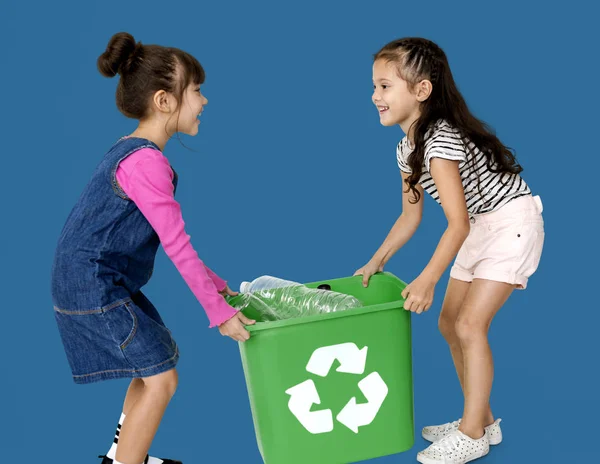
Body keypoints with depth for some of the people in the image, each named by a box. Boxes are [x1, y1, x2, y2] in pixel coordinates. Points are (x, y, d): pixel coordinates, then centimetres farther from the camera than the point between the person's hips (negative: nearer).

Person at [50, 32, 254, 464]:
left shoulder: (133, 151, 11)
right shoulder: (146, 162, -22)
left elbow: (170, 237, 17)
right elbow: (178, 246, -21)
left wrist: (217, 285, 18)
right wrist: (218, 310, -15)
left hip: (105, 284, 10)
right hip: (94, 290, -10)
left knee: (157, 361, 20)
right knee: (161, 379, -4)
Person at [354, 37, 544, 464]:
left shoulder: (440, 140, -27)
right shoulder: (408, 147, 2)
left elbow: (457, 223, -31)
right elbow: (410, 216, 10)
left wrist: (427, 281, -35)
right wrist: (377, 262, 9)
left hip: (512, 224, -10)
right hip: (478, 230, 10)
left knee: (470, 324, -12)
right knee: (450, 323, 10)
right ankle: (481, 419, 22)